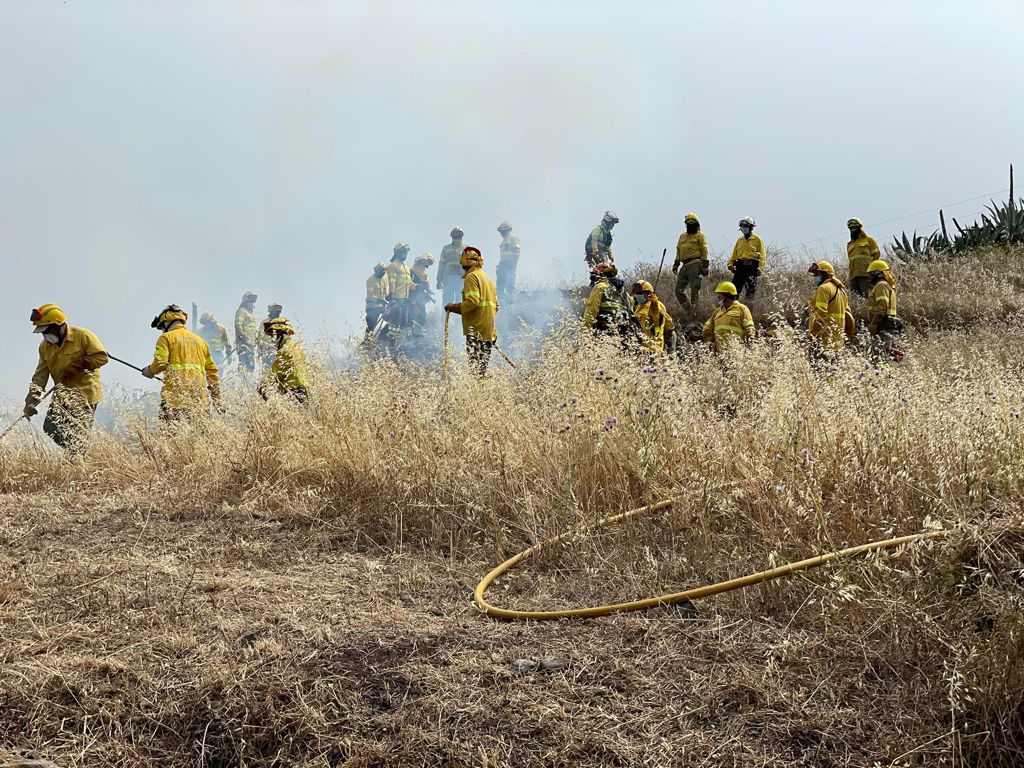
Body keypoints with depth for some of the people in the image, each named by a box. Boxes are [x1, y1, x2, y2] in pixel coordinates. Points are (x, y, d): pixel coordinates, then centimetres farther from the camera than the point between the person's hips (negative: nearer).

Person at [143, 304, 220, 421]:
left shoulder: (166, 337, 5)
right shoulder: (200, 341, 23)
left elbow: (160, 363, -8)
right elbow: (212, 371, 22)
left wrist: (150, 371, 14)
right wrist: (217, 399, 25)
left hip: (175, 395, -5)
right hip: (199, 397, 5)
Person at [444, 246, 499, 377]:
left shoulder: (471, 276, -7)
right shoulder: (488, 277, 21)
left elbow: (472, 302, -19)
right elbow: (495, 305, 22)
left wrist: (453, 307, -9)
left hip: (476, 329, -9)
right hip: (489, 330, 9)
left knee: (474, 366, -13)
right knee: (482, 367, 9)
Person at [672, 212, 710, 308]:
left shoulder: (700, 235, 3)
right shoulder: (682, 236, 22)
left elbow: (704, 251, -3)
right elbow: (678, 251, 23)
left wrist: (705, 265, -10)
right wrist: (676, 264, 15)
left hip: (695, 264, -7)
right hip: (684, 266, 7)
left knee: (694, 289, -7)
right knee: (679, 289, 2)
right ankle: (687, 308, 10)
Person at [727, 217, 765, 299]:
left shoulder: (757, 239, 3)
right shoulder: (740, 240, 18)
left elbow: (762, 256, -3)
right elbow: (734, 254, 19)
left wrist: (760, 268, -14)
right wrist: (731, 264, 4)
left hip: (751, 267, -4)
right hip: (740, 266, 5)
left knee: (750, 290, -5)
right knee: (735, 288, 0)